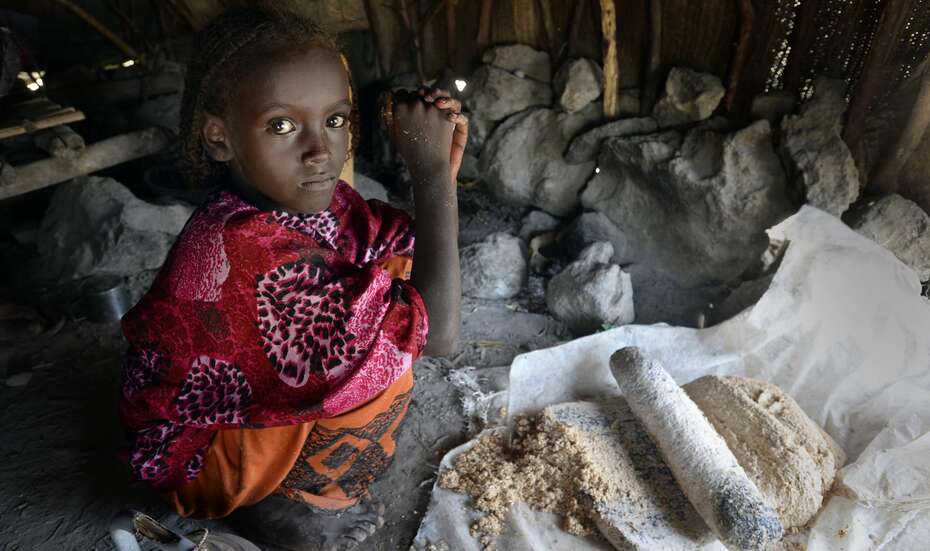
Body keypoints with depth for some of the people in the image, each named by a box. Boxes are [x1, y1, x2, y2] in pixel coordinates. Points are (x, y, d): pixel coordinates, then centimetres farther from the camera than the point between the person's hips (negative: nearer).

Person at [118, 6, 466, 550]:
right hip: (203, 447, -7)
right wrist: (430, 172, -36)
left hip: (259, 392, 8)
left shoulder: (313, 198, -13)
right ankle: (284, 496, 1)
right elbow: (437, 333, -39)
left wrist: (443, 171, -21)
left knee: (394, 266, 3)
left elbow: (417, 249, -5)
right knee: (381, 359, -25)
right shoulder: (240, 248, -37)